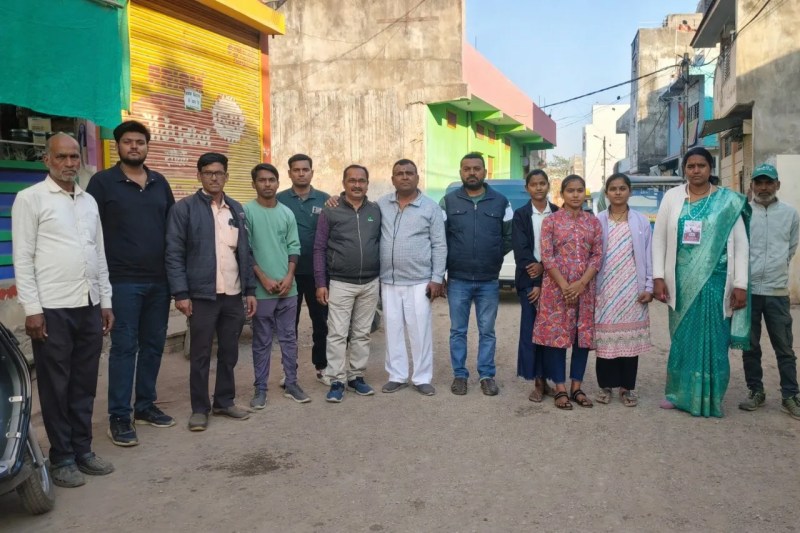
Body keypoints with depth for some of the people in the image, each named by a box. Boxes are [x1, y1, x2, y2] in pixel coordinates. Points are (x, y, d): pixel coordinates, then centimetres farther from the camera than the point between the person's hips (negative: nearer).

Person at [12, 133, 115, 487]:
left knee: (85, 385, 12)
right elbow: (22, 258, -7)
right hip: (52, 309, -5)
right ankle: (61, 458, 16)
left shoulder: (89, 201, 14)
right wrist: (32, 308, -13)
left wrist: (105, 301, 13)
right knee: (56, 386, 4)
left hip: (89, 307, 6)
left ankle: (82, 450, 23)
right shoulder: (31, 198, -3)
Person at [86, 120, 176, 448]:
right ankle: (118, 416, 7)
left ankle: (145, 405, 24)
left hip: (159, 280, 5)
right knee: (124, 347, -2)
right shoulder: (102, 182, -1)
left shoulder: (160, 182, 12)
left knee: (153, 345, 10)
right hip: (123, 281, -4)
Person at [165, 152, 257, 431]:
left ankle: (225, 402, 27)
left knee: (229, 352, 13)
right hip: (202, 294, -4)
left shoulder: (236, 209, 12)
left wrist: (250, 290, 8)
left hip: (234, 294, 5)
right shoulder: (184, 208, -3)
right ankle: (199, 408, 18)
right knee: (200, 355, 5)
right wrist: (181, 293, -14)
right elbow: (174, 254, -7)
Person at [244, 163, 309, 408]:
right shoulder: (246, 211, -5)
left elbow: (294, 247, 8)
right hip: (261, 289, -4)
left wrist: (289, 276, -5)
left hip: (288, 287, 4)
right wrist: (264, 279, -13)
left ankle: (291, 384, 20)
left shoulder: (287, 213, 7)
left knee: (289, 337, 10)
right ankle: (260, 388, 15)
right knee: (262, 341, 5)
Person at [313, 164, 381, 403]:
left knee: (362, 334, 11)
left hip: (370, 284, 3)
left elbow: (382, 243, 12)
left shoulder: (376, 211, 6)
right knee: (337, 334, -2)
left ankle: (357, 376, 22)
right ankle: (337, 381, 7)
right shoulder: (330, 212, -2)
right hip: (340, 284, -3)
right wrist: (320, 283, -7)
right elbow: (319, 249, -2)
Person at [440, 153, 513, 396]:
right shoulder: (448, 201, 1)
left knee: (487, 331, 8)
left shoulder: (500, 202, 3)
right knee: (458, 331, 8)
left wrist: (494, 257, 3)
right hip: (458, 280, 0)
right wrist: (448, 262, 0)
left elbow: (509, 237, 9)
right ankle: (459, 375, 19)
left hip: (489, 281, 0)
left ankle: (487, 376, 19)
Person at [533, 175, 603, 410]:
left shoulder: (593, 222, 8)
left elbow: (598, 255, 3)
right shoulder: (551, 221, 0)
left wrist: (581, 283, -11)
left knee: (584, 335, 5)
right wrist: (564, 285, -15)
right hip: (556, 287, -3)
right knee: (557, 334, -1)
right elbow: (547, 256, -7)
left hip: (585, 287, 3)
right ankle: (560, 388, 8)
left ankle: (576, 386, 16)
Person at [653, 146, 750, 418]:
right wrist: (658, 277, -3)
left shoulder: (728, 201, 0)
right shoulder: (672, 197, 3)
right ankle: (679, 392, 20)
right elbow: (659, 238, 4)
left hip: (715, 280, -1)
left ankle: (709, 398, 15)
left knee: (712, 338, 3)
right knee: (682, 337, 8)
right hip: (682, 281, 1)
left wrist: (740, 285, -6)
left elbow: (740, 244, 0)